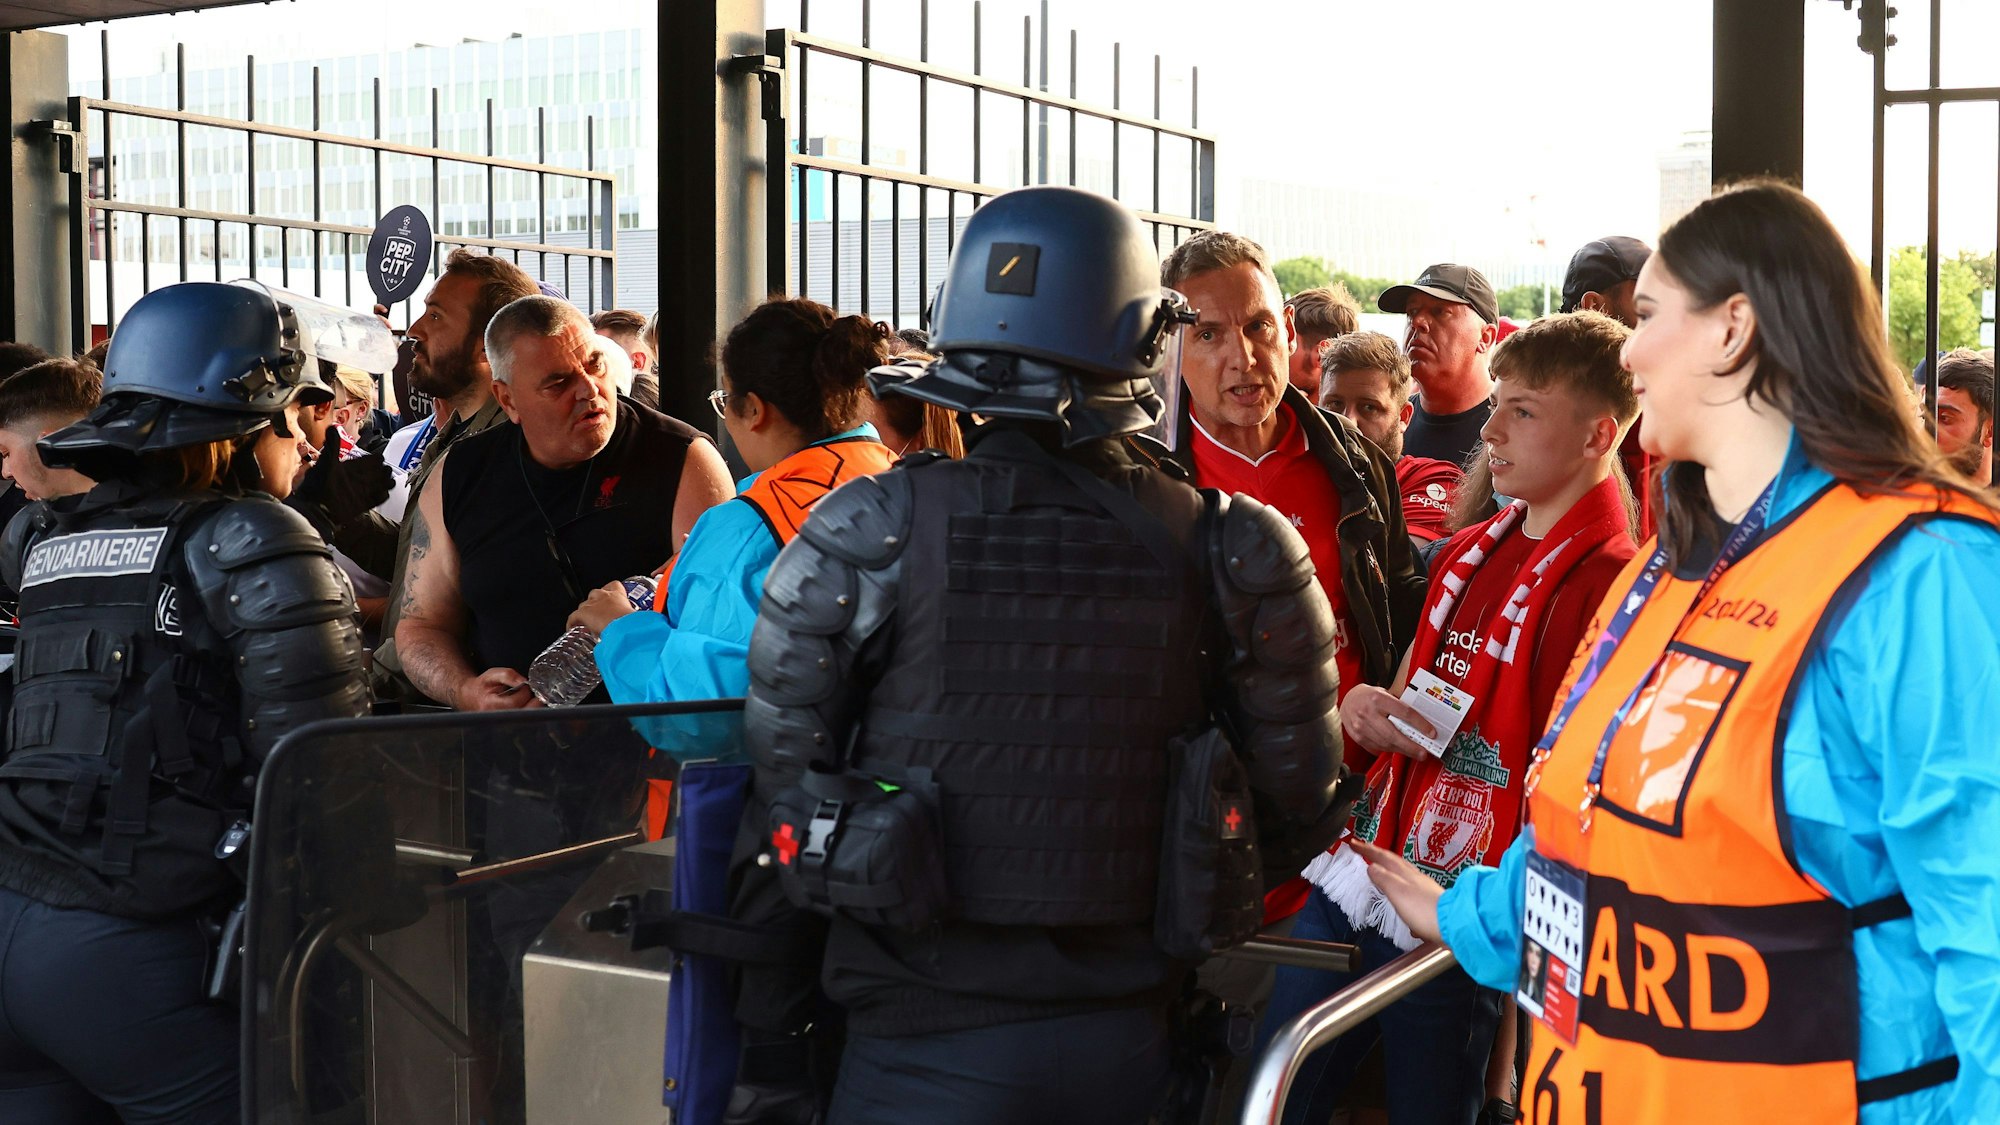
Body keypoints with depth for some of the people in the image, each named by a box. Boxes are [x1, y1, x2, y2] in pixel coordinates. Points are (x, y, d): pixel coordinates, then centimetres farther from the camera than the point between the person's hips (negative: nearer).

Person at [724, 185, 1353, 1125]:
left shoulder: (869, 536, -10)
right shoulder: (1229, 552, -5)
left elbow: (782, 806, -7)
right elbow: (1299, 809, 1)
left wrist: (757, 1045, 4)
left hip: (928, 1047, -2)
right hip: (1129, 1046, 3)